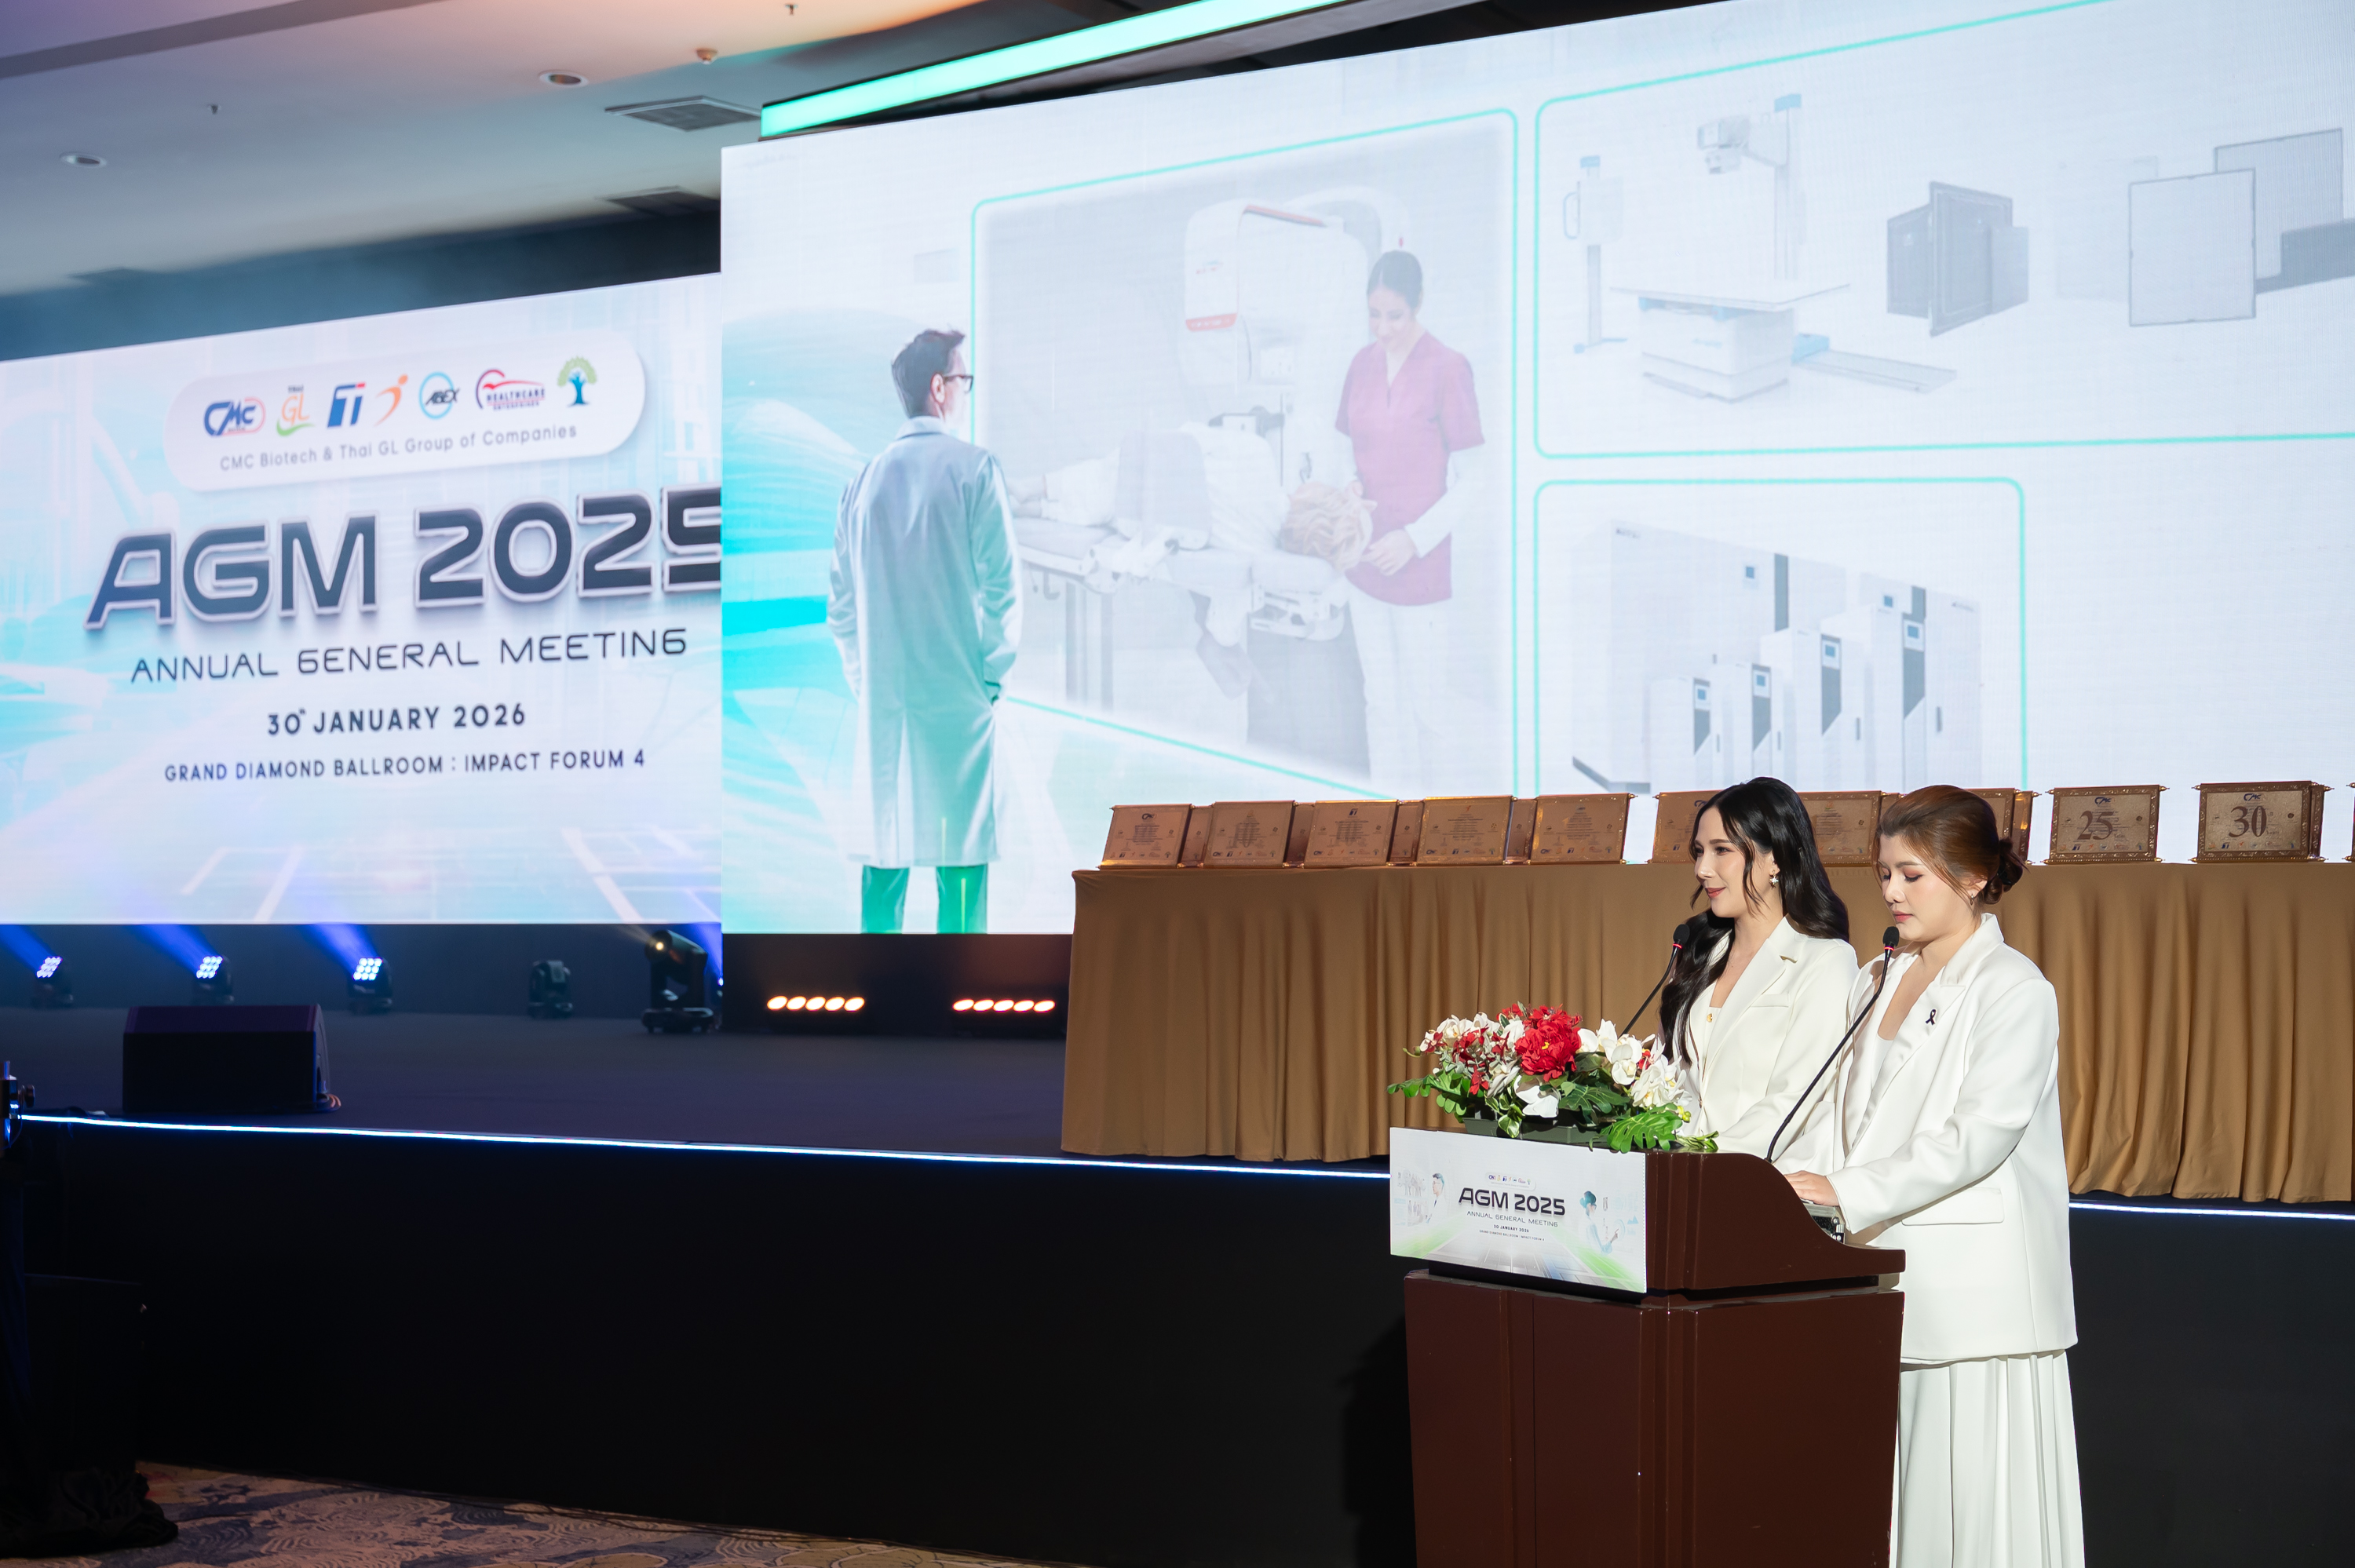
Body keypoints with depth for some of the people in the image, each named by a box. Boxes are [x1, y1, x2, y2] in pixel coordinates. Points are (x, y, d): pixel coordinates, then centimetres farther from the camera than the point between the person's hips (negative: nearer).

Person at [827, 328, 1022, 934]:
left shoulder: (865, 480, 8)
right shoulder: (972, 468, -7)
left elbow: (841, 603, 10)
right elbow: (1001, 586, -10)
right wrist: (993, 674, 1)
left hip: (882, 702, 5)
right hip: (956, 699, -5)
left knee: (884, 847, 9)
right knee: (960, 849, -2)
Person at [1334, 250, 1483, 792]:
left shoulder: (1447, 368, -12)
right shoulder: (1363, 364, 8)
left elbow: (1472, 479, -10)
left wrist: (1414, 539, -15)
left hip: (1423, 567, -6)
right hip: (1367, 563, 6)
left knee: (1431, 708, 1)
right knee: (1382, 704, 14)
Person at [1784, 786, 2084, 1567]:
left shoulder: (2016, 991, -6)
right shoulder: (1879, 982, 16)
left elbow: (1980, 1135, -16)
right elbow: (1841, 1112, 15)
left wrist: (1848, 1193, -21)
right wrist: (1800, 1189, -3)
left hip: (1973, 1283, -6)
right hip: (1887, 1275, 6)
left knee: (1973, 1496, -5)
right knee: (1891, 1491, 4)